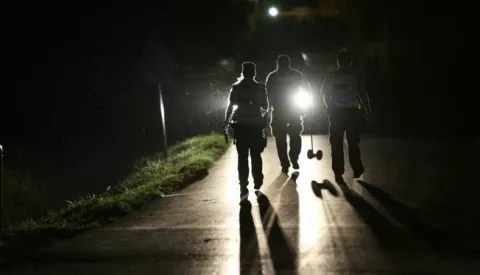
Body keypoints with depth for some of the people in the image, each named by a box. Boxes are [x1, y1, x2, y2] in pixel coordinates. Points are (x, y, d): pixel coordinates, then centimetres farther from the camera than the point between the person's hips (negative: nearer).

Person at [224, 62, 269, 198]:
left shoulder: (236, 88, -3)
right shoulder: (260, 88, -2)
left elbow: (230, 107, -6)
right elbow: (265, 107, 2)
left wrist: (226, 123, 0)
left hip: (240, 125, 0)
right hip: (256, 124, 0)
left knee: (242, 157, 2)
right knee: (256, 155, 11)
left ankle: (243, 186, -3)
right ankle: (257, 183, 10)